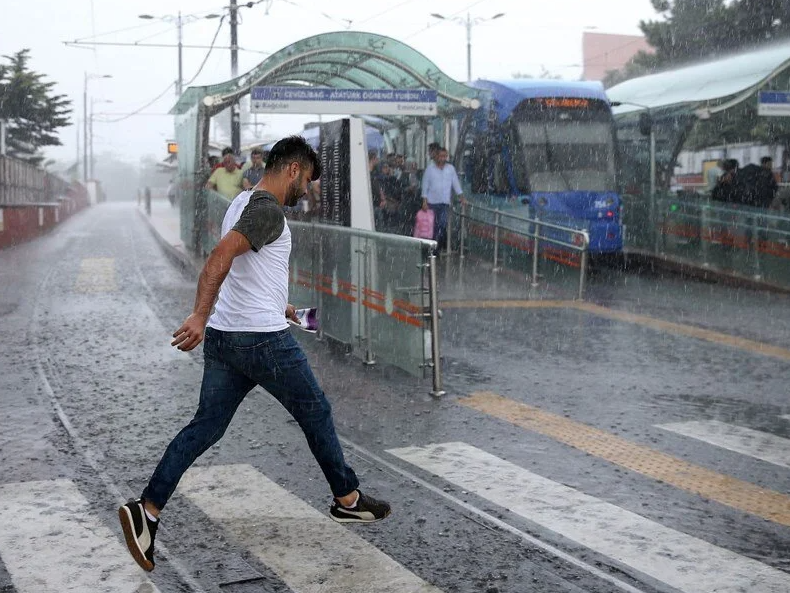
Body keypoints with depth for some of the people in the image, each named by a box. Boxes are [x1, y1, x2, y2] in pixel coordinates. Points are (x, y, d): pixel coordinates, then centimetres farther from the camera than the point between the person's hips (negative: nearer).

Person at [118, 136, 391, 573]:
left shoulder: (243, 203, 17)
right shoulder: (268, 210, -15)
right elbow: (220, 257, -28)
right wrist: (200, 316, -35)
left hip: (224, 338, 9)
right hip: (263, 340, -9)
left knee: (205, 427, 8)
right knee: (316, 414, 9)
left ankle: (147, 510, -1)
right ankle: (348, 500, 24)